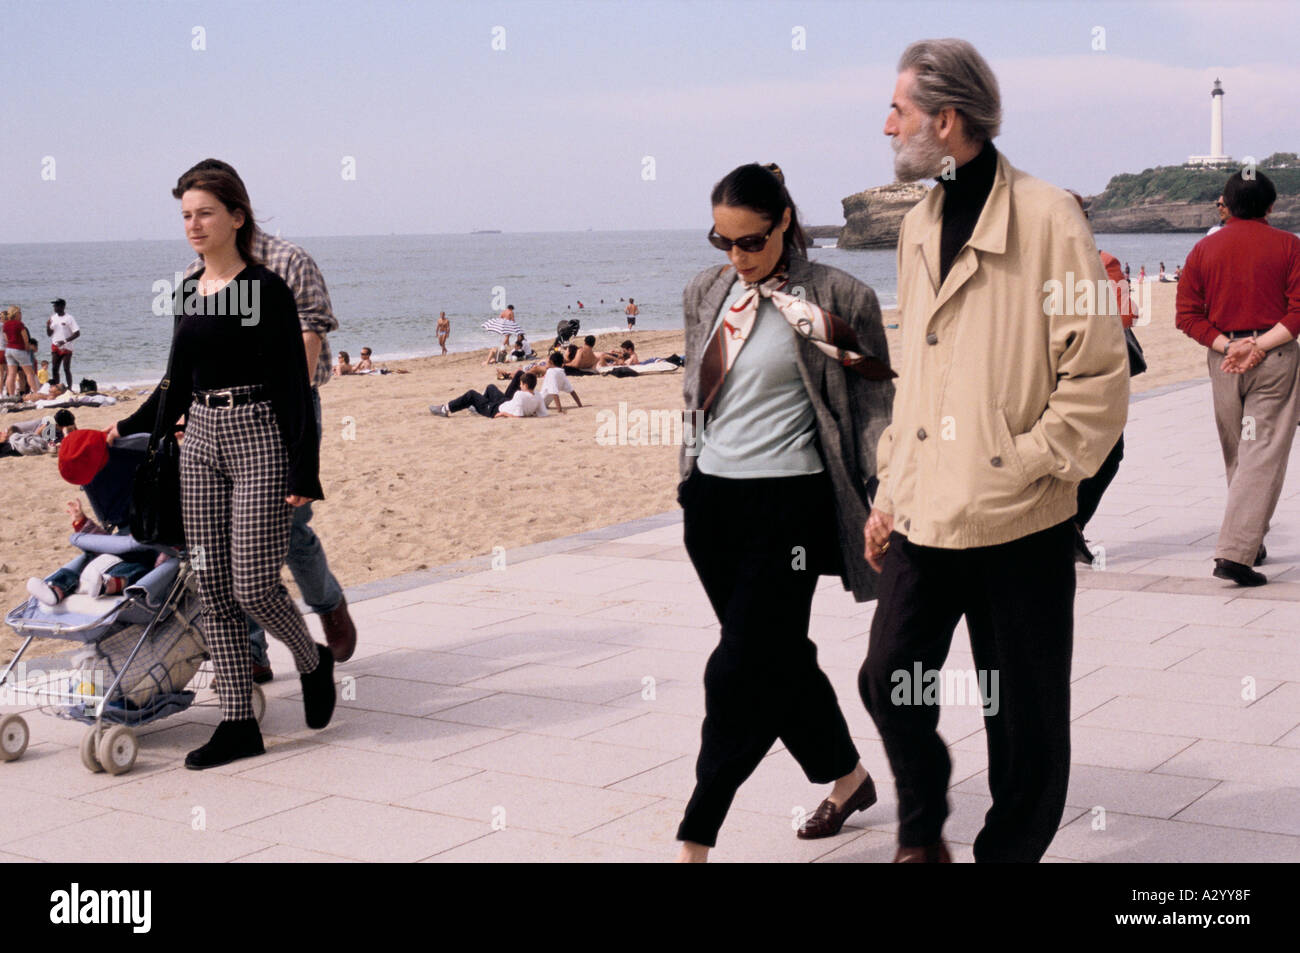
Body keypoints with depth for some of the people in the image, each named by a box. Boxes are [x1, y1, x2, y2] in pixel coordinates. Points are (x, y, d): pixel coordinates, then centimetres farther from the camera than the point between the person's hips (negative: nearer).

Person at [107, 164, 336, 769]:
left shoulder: (266, 288, -8)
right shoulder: (189, 292, 12)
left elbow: (294, 385, -10)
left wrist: (304, 471, -15)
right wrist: (128, 428, 29)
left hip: (260, 441, -7)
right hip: (201, 440, 7)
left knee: (252, 586, -8)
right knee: (213, 589, 4)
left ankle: (313, 662, 23)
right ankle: (238, 725, 10)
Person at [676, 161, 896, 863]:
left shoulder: (834, 299, -8)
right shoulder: (706, 293, 9)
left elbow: (875, 403, -6)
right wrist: (689, 476, 20)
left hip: (788, 502, -6)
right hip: (713, 499, 6)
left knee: (742, 671, -7)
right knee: (781, 658, 16)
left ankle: (696, 840, -2)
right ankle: (848, 778, 36)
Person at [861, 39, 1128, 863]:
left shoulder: (1047, 218, -11)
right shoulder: (920, 226, 12)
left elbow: (1100, 376, -11)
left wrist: (1023, 470, -13)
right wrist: (892, 490, 14)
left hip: (1017, 523, -6)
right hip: (923, 516, 6)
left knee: (1024, 716, 6)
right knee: (889, 680, 7)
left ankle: (1009, 852, 24)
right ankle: (923, 836, 30)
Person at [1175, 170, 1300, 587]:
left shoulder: (1204, 248, 6)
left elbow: (1186, 315, 0)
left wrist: (1227, 346, -5)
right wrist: (1261, 345, -14)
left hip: (1224, 360, 3)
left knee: (1237, 457, 17)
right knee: (1263, 456, -5)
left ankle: (1251, 542, 29)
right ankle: (1235, 552, -16)